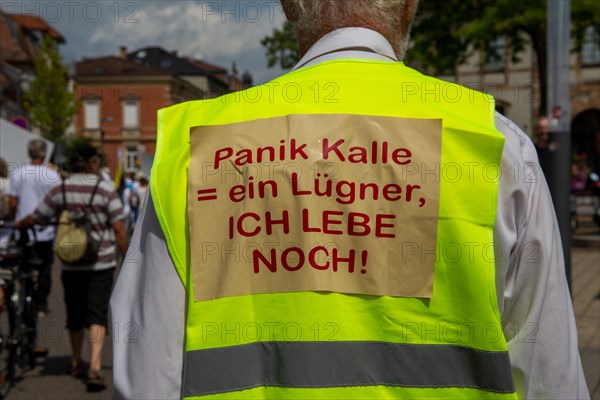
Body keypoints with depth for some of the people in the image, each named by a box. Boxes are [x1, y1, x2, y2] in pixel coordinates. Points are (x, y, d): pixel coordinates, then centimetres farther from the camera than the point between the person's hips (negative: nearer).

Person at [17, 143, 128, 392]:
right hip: (101, 262, -3)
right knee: (97, 314, -2)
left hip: (70, 263, 3)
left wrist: (17, 224, 25)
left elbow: (35, 218, 4)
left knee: (75, 314, 17)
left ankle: (76, 363, 33)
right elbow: (118, 229, -9)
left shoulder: (59, 190, -1)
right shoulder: (105, 189, -7)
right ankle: (94, 367, -15)